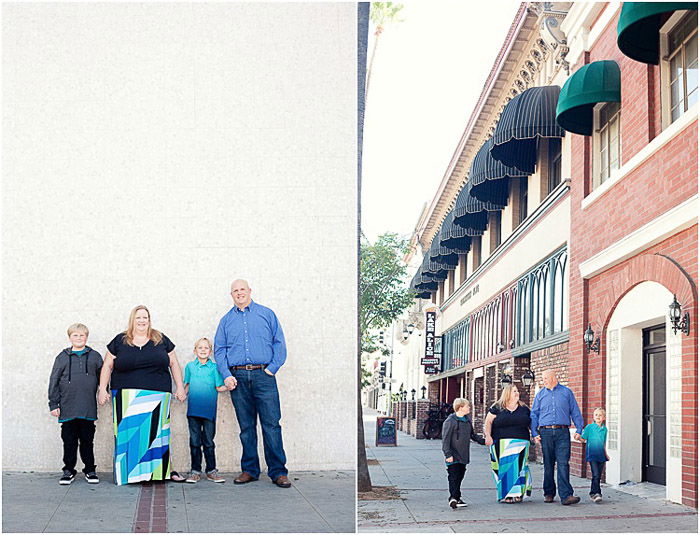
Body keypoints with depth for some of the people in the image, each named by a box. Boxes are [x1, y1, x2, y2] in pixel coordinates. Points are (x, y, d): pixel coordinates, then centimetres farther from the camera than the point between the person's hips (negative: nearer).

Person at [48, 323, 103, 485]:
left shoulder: (94, 356, 7)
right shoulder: (63, 357, 5)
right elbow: (54, 381, 5)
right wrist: (54, 404, 1)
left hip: (88, 408, 0)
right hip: (68, 409, 0)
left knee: (87, 440, 7)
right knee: (69, 441, 6)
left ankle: (90, 470, 16)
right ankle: (68, 470, 16)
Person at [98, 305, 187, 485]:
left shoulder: (161, 340, 13)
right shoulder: (120, 341, 10)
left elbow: (174, 364, 15)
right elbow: (107, 366, 12)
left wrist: (180, 387, 9)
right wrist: (102, 389, 4)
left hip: (157, 396, 1)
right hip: (126, 397, -1)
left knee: (157, 432, -2)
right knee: (128, 433, -6)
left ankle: (163, 470, 3)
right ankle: (128, 472, -3)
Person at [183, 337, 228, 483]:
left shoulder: (214, 367, 5)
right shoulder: (190, 366, 11)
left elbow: (219, 387, 3)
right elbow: (187, 385, 19)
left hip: (209, 409, -1)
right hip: (193, 408, 1)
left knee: (208, 440, 2)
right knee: (195, 440, 3)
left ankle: (211, 470, 9)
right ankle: (195, 470, 10)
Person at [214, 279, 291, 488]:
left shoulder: (267, 314, 10)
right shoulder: (226, 320, 15)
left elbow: (279, 343, 6)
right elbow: (219, 350, 11)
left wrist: (272, 368, -6)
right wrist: (226, 375, -3)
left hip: (263, 375, -2)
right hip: (237, 377, 2)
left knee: (271, 424, -6)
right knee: (246, 426, 6)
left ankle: (278, 471, -2)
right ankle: (249, 470, 14)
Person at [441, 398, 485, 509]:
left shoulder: (467, 419, 11)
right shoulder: (450, 421, -13)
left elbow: (472, 434, 25)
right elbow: (446, 439, -14)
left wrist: (483, 441, 18)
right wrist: (448, 454, -18)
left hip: (463, 456, 8)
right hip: (454, 457, -8)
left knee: (460, 476, 12)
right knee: (453, 477, -9)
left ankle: (456, 498, 20)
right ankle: (454, 497, -11)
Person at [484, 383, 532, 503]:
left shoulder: (524, 408, 15)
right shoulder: (497, 408, 6)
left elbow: (531, 424, 20)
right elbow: (488, 422, 3)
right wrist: (488, 435, -10)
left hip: (520, 444, 2)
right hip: (502, 445, -2)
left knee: (518, 466, -7)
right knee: (504, 467, -5)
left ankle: (517, 493, 0)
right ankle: (505, 494, -1)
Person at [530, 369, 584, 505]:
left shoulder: (567, 392, 10)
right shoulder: (540, 395, 13)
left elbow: (575, 412, 10)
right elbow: (533, 415, 13)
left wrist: (579, 430, 2)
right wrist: (534, 433, 3)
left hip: (562, 433, -2)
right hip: (545, 433, 2)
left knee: (563, 463, -10)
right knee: (548, 464, 6)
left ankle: (566, 495, -16)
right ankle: (549, 493, 17)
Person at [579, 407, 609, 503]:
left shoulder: (604, 429, 11)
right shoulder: (589, 427, 0)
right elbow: (583, 439, 0)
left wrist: (606, 455, 21)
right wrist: (578, 438, -21)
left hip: (601, 456, 4)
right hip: (592, 455, -4)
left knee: (598, 476, 6)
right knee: (595, 475, -15)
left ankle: (593, 493, 17)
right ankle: (596, 493, -14)